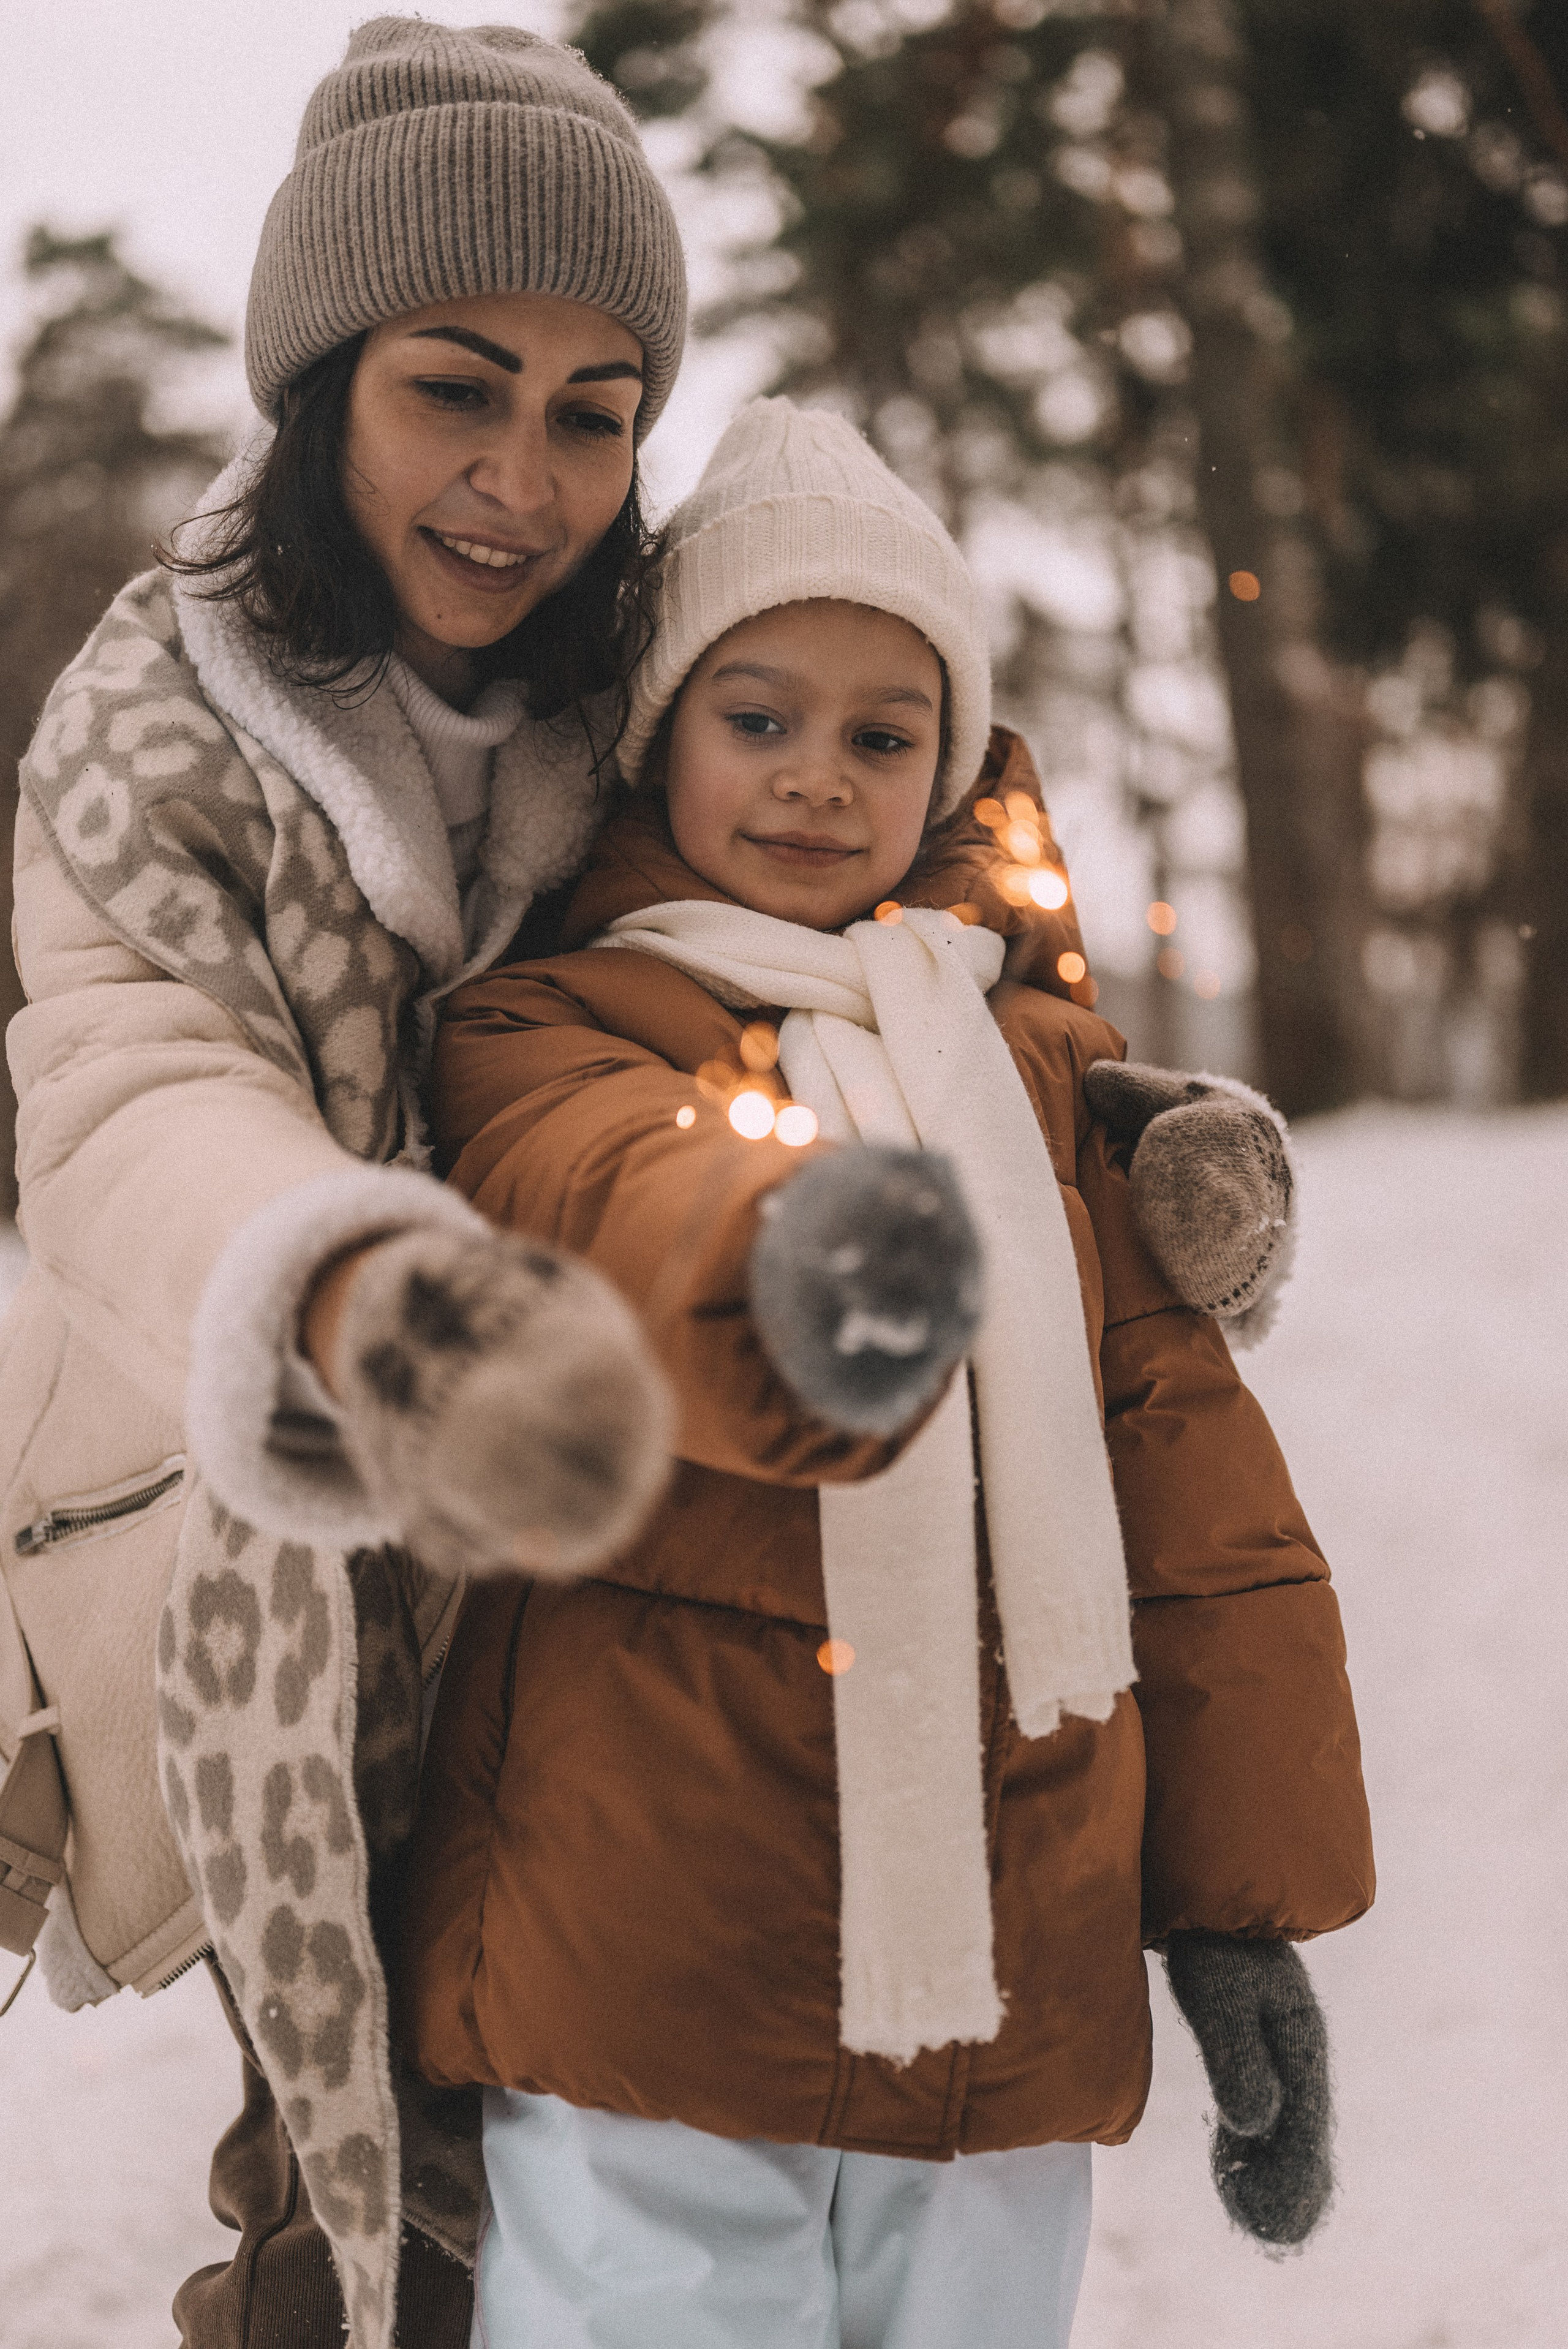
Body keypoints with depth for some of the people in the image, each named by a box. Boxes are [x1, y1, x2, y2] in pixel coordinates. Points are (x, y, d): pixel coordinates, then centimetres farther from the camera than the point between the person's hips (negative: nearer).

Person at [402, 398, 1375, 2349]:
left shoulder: (1036, 1070, 13)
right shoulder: (544, 1036, 0)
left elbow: (1191, 1476, 13)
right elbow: (618, 1207, -25)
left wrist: (1247, 1899, 9)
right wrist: (793, 1245, -49)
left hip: (1013, 2000, 4)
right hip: (642, 1979, -3)